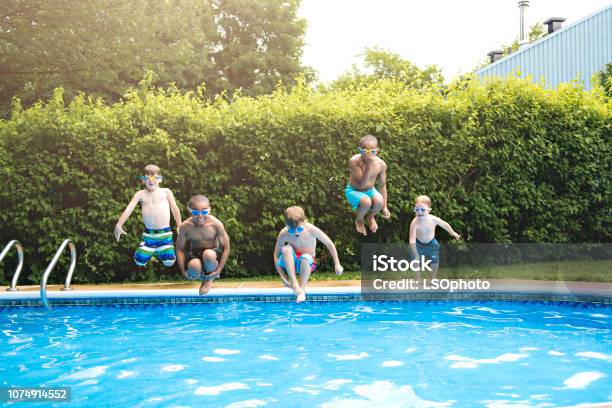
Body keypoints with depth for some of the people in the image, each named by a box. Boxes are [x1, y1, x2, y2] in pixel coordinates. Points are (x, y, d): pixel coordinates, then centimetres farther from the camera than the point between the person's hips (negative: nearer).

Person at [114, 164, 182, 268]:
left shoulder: (166, 192, 2)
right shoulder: (140, 194, 3)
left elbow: (175, 209, 8)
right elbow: (128, 209, -4)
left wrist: (179, 227, 9)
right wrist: (119, 224, -15)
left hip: (165, 233, -1)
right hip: (149, 234, 1)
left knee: (169, 262, -7)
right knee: (140, 262, -3)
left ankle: (159, 251, 28)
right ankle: (151, 250, 32)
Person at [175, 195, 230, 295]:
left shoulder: (216, 224, -19)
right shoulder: (185, 226, -15)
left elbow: (226, 247, -12)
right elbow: (179, 249, -5)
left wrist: (218, 270, -16)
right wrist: (183, 271, -13)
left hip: (212, 253, -1)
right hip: (195, 254, 1)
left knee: (208, 254, -39)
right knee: (194, 266, -37)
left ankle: (209, 278, -2)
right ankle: (202, 276, 7)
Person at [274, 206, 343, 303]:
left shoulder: (311, 230, -20)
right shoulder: (284, 233, -17)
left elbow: (330, 245, -9)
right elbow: (276, 255, -9)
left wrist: (337, 265, -9)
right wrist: (282, 275, -18)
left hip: (307, 263, -1)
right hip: (290, 262, 1)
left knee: (305, 257, -38)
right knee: (286, 249, -33)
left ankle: (302, 288, -32)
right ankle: (294, 283, -35)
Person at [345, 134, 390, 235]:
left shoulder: (381, 164, -15)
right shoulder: (354, 161, -28)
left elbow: (382, 185, -2)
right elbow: (362, 185, -31)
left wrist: (385, 207, -3)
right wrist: (368, 166, -42)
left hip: (370, 190, 3)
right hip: (354, 191, -3)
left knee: (379, 201, -30)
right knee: (367, 202, -35)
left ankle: (371, 217, 8)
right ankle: (359, 220, 1)